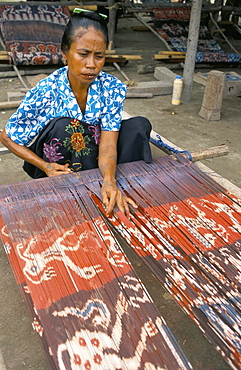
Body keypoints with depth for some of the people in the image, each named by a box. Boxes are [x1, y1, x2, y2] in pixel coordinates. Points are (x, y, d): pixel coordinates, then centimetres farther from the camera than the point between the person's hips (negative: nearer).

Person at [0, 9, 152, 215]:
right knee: (64, 127, -32)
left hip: (92, 158, 2)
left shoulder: (113, 89, -16)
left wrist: (109, 180, -44)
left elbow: (108, 144, -23)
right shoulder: (44, 94, -22)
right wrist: (45, 167, -23)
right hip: (58, 168, -2)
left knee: (139, 126, -15)